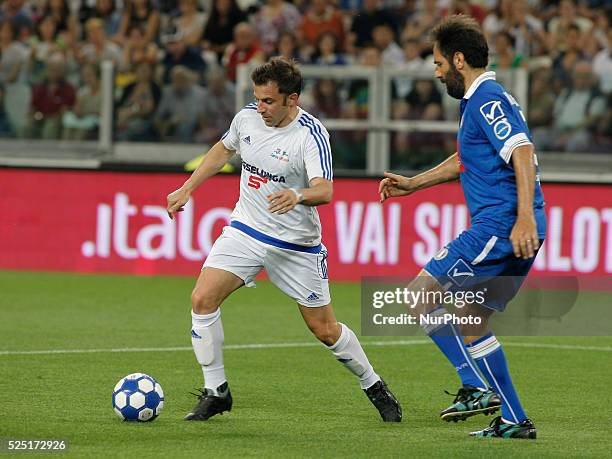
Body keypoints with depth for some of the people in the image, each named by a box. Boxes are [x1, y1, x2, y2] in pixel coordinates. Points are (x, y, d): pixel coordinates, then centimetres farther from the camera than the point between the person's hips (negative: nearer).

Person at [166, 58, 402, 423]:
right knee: (203, 299, -14)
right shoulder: (248, 117, -4)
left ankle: (374, 386, 30)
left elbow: (325, 190, -33)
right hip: (246, 229, 4)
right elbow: (223, 150, 17)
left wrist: (298, 195, -54)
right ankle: (216, 392, 0)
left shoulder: (311, 135, -21)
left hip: (296, 245, -4)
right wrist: (186, 190, 17)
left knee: (325, 329, 4)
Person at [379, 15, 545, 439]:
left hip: (500, 226, -10)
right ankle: (514, 421, 13)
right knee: (471, 323, 15)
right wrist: (413, 183, 42)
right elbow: (465, 159, 38)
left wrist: (525, 217, -33)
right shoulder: (479, 101, 22)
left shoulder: (488, 99, -11)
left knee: (419, 295, -6)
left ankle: (478, 387, -11)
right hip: (513, 232, 10)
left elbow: (523, 153, -23)